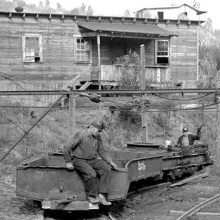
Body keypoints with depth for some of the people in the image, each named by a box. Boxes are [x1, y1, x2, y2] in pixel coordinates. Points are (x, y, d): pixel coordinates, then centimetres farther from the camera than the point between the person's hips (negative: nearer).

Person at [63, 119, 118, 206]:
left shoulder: (98, 137, 6)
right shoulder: (80, 135, -15)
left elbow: (102, 151, 16)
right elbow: (67, 148, -13)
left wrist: (110, 162, 7)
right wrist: (68, 162, -11)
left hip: (93, 160, 7)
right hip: (79, 160, -7)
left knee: (106, 169, -18)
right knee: (91, 174, -33)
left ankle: (101, 196, -19)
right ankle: (91, 197, -12)